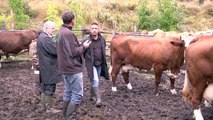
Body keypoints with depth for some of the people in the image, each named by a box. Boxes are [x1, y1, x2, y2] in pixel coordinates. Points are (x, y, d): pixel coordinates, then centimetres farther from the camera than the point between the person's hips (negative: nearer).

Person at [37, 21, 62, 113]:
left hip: (44, 67, 11)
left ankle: (44, 106, 27)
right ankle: (49, 108, 9)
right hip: (49, 68, -11)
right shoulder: (46, 38, -20)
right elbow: (56, 51, -23)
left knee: (45, 87, 17)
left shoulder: (41, 37, 14)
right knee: (49, 88, 0)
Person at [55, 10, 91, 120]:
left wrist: (80, 45, 12)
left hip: (65, 67, 10)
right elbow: (74, 52, -22)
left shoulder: (60, 32, 9)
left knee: (68, 92, 18)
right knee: (77, 94, -2)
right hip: (73, 68, -10)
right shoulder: (68, 33, -22)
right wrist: (84, 46, -7)